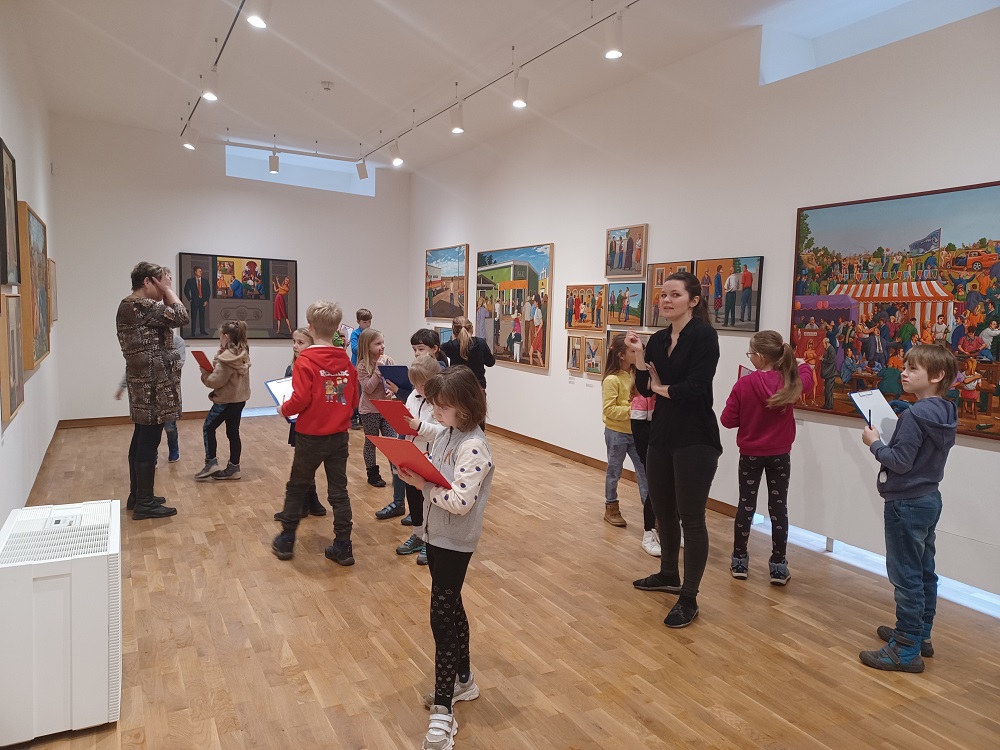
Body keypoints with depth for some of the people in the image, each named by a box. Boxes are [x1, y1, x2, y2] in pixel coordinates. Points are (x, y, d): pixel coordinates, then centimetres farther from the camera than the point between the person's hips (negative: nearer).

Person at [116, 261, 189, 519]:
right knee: (149, 442, -4)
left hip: (144, 383, 11)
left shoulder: (128, 305, 16)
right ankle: (145, 503, 4)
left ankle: (136, 496, 26)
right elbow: (180, 317, -17)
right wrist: (168, 290, -10)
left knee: (141, 439, 16)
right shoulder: (142, 305, -17)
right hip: (153, 385, -11)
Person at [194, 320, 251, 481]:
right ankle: (233, 468, 16)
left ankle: (211, 463, 8)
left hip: (225, 401, -8)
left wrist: (204, 374, -2)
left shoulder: (226, 358, -21)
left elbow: (216, 381, -20)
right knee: (233, 433, 11)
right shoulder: (243, 354, 5)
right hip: (239, 399, 8)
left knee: (208, 428, 9)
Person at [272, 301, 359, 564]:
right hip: (339, 436, 4)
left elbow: (300, 399, -18)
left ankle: (286, 541, 26)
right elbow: (353, 401, 5)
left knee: (297, 487, 14)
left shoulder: (306, 360, -13)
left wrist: (284, 410, 1)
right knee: (339, 490, 9)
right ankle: (343, 547, 12)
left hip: (311, 436, -3)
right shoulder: (346, 362, 1)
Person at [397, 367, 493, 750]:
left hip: (455, 541, -9)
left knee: (442, 616, -4)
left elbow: (460, 502, -29)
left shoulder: (472, 447, -25)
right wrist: (416, 426, 7)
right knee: (450, 606, 20)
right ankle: (462, 680, 39)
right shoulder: (448, 432, 1)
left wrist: (423, 486, -24)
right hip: (436, 534, 9)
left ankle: (443, 711, 9)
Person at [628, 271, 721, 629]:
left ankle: (689, 599, 12)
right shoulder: (657, 340, 8)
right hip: (661, 435, 8)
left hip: (695, 440, -7)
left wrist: (661, 388, -5)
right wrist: (638, 356, -10)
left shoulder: (704, 335, -12)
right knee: (662, 510, 19)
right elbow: (645, 388, 3)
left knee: (691, 518, 0)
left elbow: (694, 389, -21)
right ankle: (669, 575, 39)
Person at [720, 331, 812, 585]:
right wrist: (801, 364, 36)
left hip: (750, 454, -1)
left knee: (746, 505, 9)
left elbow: (727, 420, -13)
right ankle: (778, 567, 13)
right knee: (778, 507, 7)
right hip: (780, 454, 2)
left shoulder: (744, 384, -17)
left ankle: (739, 561, 19)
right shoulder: (790, 381, -9)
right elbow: (807, 377, 15)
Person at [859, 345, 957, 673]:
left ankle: (906, 650, 5)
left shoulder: (914, 415, -22)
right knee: (924, 572, 18)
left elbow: (900, 462, -22)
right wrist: (888, 440, 6)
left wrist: (875, 443, -9)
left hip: (906, 504, -10)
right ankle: (920, 634, 31)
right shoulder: (945, 415, 6)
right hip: (929, 499, 10)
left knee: (906, 576, -3)